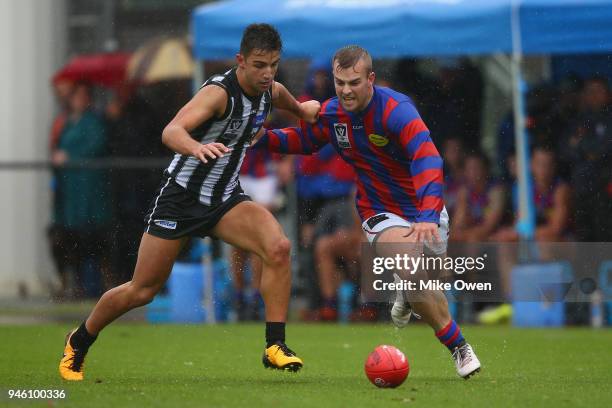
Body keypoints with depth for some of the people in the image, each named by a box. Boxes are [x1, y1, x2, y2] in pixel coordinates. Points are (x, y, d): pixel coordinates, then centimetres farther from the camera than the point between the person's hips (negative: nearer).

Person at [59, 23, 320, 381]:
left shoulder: (271, 92, -2)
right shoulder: (219, 92, -25)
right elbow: (171, 132, -44)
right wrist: (197, 147, -60)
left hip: (226, 198, 5)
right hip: (181, 196, -5)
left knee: (278, 247, -24)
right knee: (142, 291, 3)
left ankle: (275, 346, -17)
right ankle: (78, 343, 29)